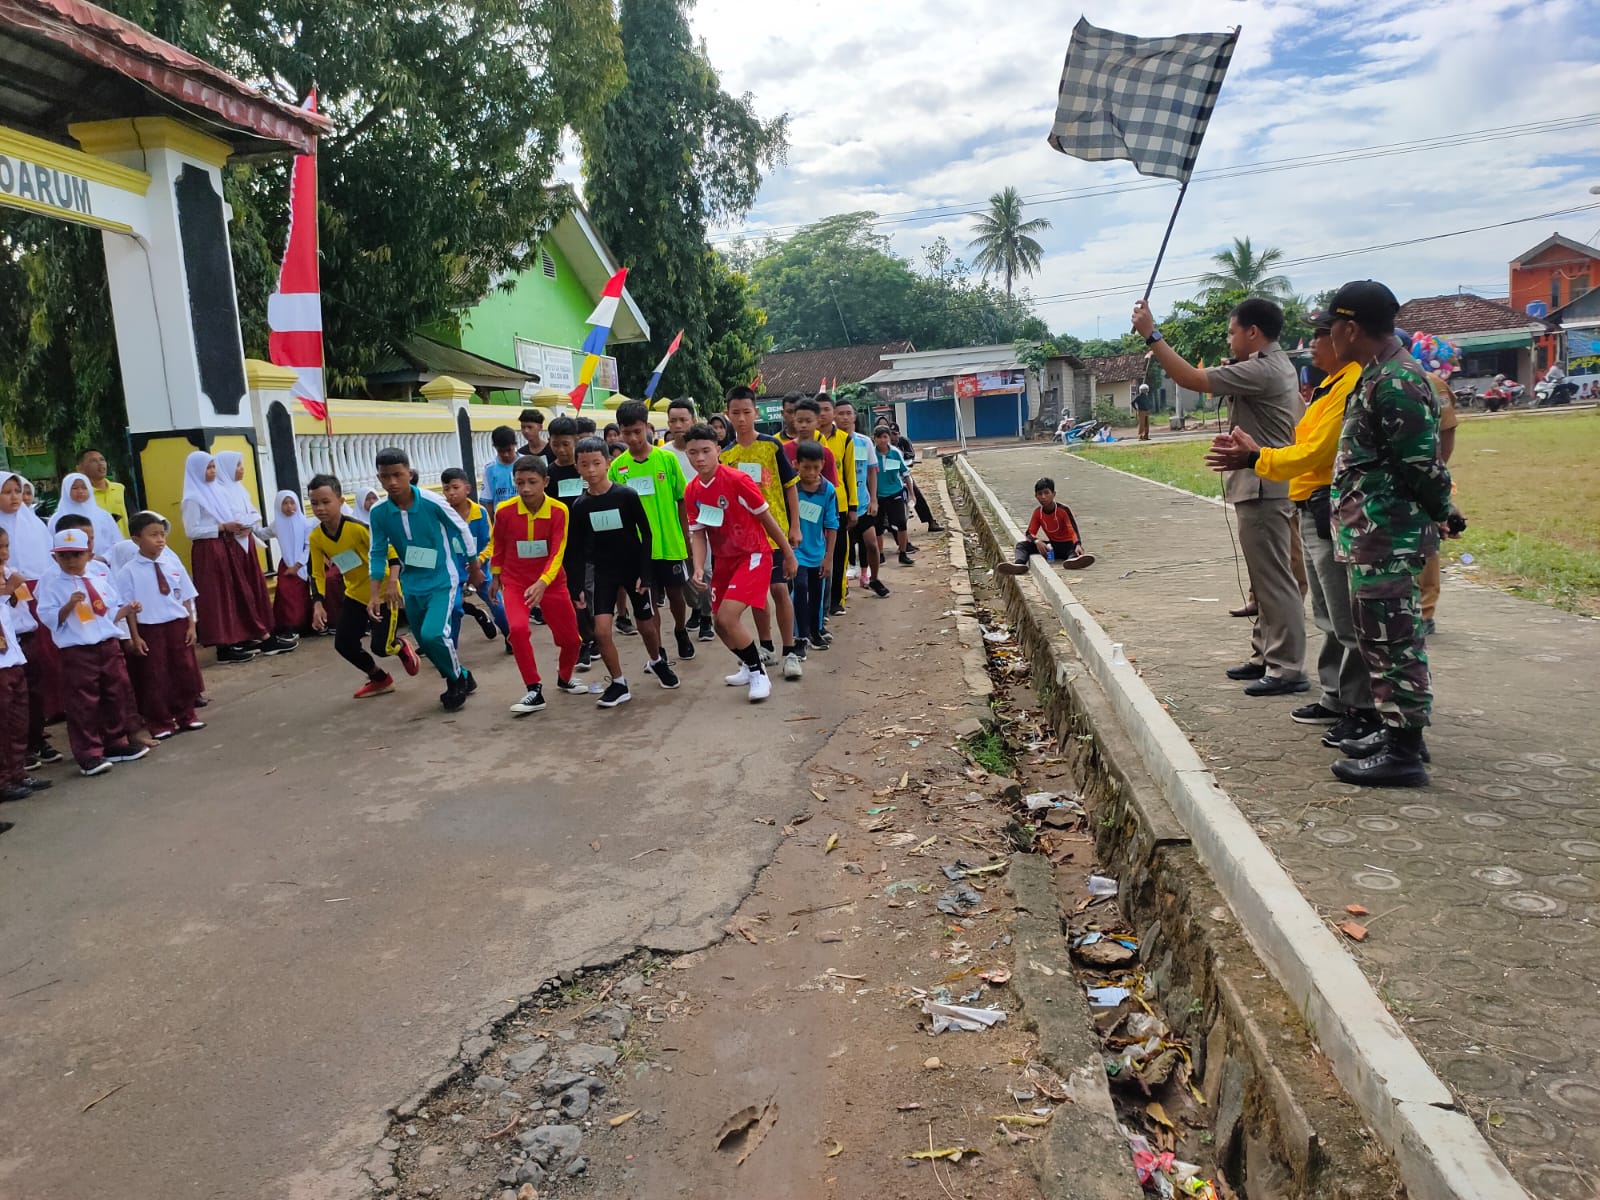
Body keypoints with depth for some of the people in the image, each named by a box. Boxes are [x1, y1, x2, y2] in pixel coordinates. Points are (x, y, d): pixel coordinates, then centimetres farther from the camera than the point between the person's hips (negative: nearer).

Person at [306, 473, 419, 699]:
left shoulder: (358, 528, -26)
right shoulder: (315, 538, -8)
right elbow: (318, 574, 1)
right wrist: (318, 604, -12)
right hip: (355, 594, 6)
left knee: (381, 647, -10)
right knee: (343, 643, 1)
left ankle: (402, 647, 29)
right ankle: (380, 680, 24)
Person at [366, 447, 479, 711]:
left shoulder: (432, 503, -19)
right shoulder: (378, 512, -9)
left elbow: (462, 531, -4)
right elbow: (377, 553, 3)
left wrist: (474, 568, 7)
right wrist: (376, 594, 1)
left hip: (442, 580, -5)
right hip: (412, 586, 5)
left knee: (433, 634, -22)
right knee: (426, 643, 11)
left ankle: (457, 681, 5)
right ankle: (462, 679, 35)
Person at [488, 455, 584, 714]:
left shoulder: (559, 511, -15)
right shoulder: (504, 511, -12)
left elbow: (557, 553, -20)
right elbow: (498, 545, 6)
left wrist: (542, 583, -33)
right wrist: (495, 577, 15)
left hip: (551, 583, 1)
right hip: (515, 582, 0)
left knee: (571, 637, 5)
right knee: (518, 629, -24)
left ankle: (564, 678, 37)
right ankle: (534, 691, -10)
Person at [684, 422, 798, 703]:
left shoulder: (737, 479, -19)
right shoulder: (692, 491, -1)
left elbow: (767, 518, -11)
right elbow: (698, 533, 4)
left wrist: (789, 555, -5)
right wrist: (699, 567, -13)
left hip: (753, 555, -7)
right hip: (724, 559, 7)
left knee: (727, 616, -21)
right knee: (721, 623, 12)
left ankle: (758, 673, 0)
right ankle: (750, 665, 40)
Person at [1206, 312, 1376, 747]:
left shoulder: (1352, 384, -16)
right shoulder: (1330, 384, 18)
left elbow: (1316, 452, -21)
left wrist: (1255, 460, -19)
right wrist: (1255, 452, 9)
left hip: (1333, 510, -11)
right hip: (1314, 510, 11)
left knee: (1348, 619, -6)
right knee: (1330, 616, 18)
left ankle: (1365, 711, 1)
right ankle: (1337, 697, 28)